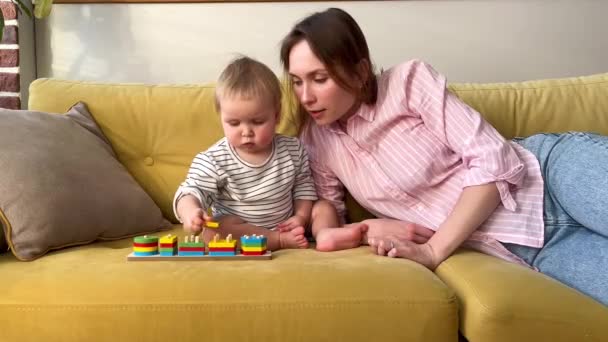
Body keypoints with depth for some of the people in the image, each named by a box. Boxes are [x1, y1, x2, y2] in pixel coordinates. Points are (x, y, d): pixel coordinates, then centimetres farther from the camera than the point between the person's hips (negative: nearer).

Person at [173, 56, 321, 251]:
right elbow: (193, 190, -21)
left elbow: (303, 186, 5)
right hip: (234, 226, -2)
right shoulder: (214, 160, -15)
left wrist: (301, 216, -10)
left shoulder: (293, 150, -5)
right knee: (213, 234, -33)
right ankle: (283, 240, -29)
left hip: (285, 225, 3)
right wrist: (190, 210, -44)